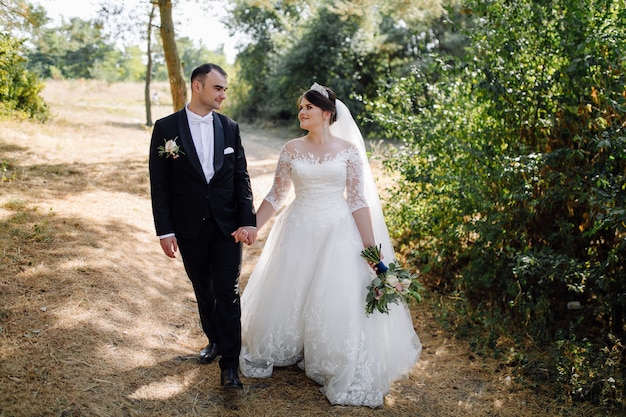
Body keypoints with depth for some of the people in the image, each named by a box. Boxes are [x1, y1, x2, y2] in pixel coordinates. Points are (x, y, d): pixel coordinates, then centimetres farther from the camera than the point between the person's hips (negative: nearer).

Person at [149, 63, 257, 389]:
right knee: (203, 290, 16)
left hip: (227, 227, 0)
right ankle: (214, 340, 38)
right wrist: (165, 230, -8)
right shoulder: (166, 127, -5)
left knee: (228, 292, -1)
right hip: (189, 228, 0)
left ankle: (229, 362, 7)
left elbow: (241, 178, 1)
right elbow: (159, 185, -5)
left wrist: (248, 221, -8)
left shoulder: (230, 128, 2)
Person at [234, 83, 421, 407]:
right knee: (287, 296, 10)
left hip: (338, 233, -2)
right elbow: (276, 195, 7)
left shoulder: (349, 149, -3)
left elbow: (358, 201, -5)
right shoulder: (291, 149, 2)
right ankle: (283, 353, 36)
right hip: (298, 231, 2)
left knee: (336, 303, 0)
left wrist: (372, 249, -9)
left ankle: (338, 371, 22)